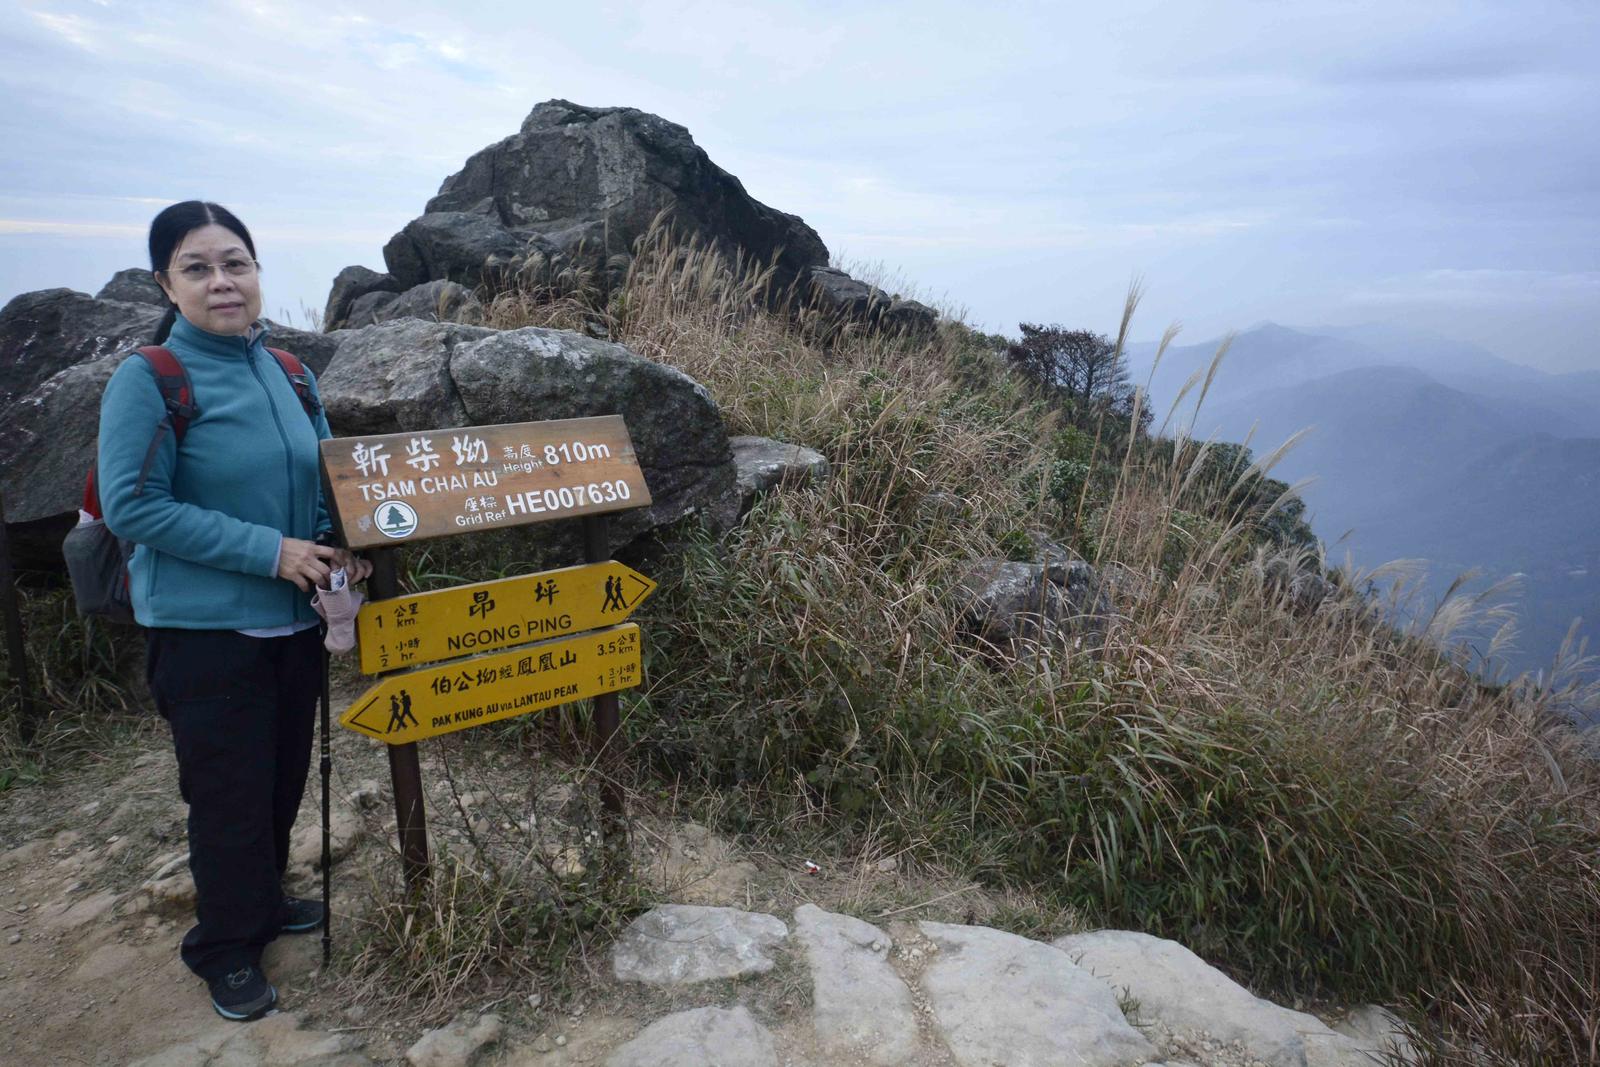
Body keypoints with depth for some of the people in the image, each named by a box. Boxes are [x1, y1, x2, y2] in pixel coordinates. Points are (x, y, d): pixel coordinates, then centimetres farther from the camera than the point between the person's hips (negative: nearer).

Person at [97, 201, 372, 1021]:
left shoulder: (288, 374, 5)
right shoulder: (147, 378, -13)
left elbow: (323, 480, 13)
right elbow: (132, 506, -18)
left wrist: (342, 544, -7)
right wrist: (268, 551, -22)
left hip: (294, 620, 6)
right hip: (204, 629, -6)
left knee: (284, 779, 18)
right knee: (229, 794, 6)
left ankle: (262, 901, 41)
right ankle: (225, 948, 27)